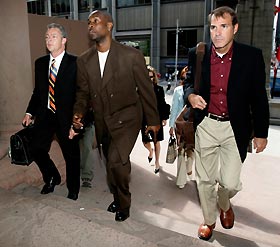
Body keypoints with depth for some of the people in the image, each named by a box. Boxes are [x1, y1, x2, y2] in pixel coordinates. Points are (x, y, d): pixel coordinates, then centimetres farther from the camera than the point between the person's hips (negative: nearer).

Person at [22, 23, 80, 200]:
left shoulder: (74, 63, -8)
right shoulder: (40, 63, 9)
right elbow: (37, 90, 15)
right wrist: (30, 113, 8)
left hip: (66, 117, -5)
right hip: (45, 115, 5)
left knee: (71, 154, 7)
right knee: (37, 149, 5)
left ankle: (73, 189, 31)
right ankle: (52, 178, 35)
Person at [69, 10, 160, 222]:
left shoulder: (132, 55, -12)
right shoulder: (84, 60, 1)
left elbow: (145, 89, -6)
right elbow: (83, 92, 8)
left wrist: (153, 120, 0)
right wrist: (78, 113, -12)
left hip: (126, 119, -5)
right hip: (102, 122, 5)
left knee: (116, 161, -20)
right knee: (112, 163, 18)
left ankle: (123, 202, 10)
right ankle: (119, 198, 45)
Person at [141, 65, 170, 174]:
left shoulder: (159, 89, 0)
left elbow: (163, 104, 3)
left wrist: (164, 118, 0)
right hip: (144, 119, 1)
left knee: (156, 141, 9)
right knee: (145, 142, 8)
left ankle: (157, 162, 27)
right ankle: (151, 150, 46)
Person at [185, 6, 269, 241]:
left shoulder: (252, 56, -7)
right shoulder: (198, 55, -3)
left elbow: (259, 97, -1)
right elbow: (189, 84, 11)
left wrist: (261, 133, 2)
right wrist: (191, 95, -13)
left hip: (235, 128, -1)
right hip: (205, 126, 2)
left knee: (230, 182, 0)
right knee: (205, 180, 11)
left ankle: (224, 204, 38)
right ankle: (209, 220, 37)